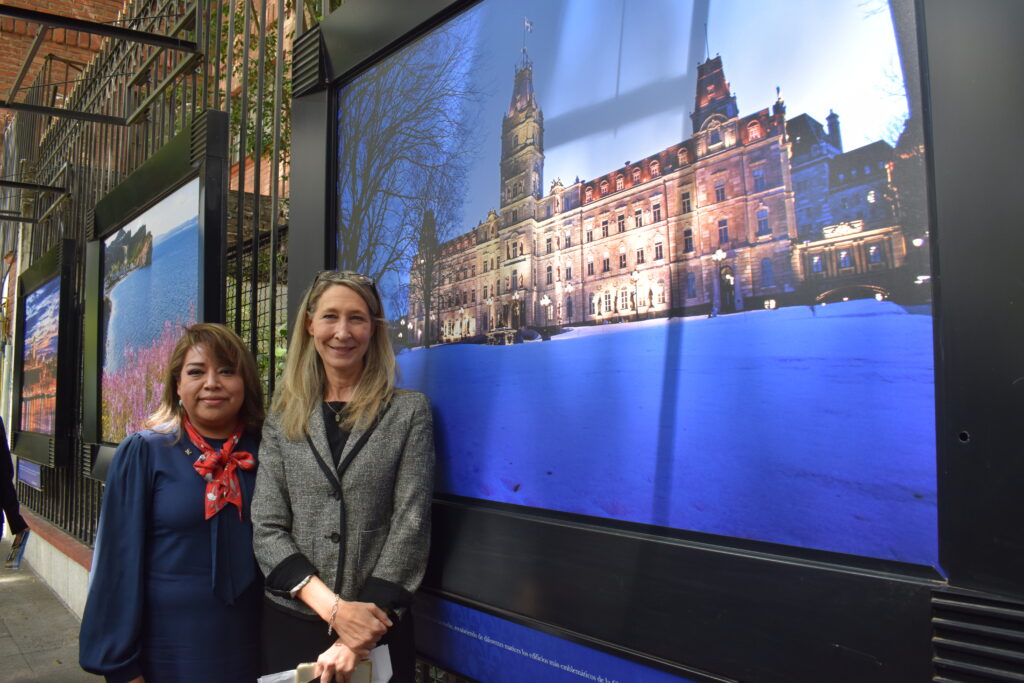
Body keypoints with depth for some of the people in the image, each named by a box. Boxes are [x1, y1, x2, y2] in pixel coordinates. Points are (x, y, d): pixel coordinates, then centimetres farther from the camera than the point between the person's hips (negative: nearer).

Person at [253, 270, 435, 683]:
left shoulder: (409, 412, -3)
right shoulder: (283, 419, 4)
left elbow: (410, 525, -8)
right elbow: (267, 528, -1)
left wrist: (358, 639, -14)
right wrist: (333, 607, -15)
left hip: (377, 629, -2)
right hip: (289, 622, 2)